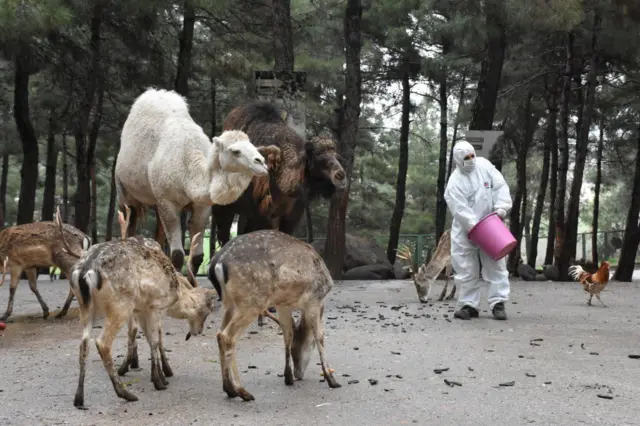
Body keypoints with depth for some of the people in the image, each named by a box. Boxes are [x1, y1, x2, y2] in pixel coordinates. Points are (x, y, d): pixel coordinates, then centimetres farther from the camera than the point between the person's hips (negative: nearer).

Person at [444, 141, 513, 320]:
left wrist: (501, 208, -17)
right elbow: (461, 211, -20)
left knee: (496, 266, 0)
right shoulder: (455, 183, -16)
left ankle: (498, 303, 4)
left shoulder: (484, 166, -5)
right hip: (465, 231, -2)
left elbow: (500, 186, -3)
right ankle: (469, 305, 9)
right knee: (466, 269, 1)